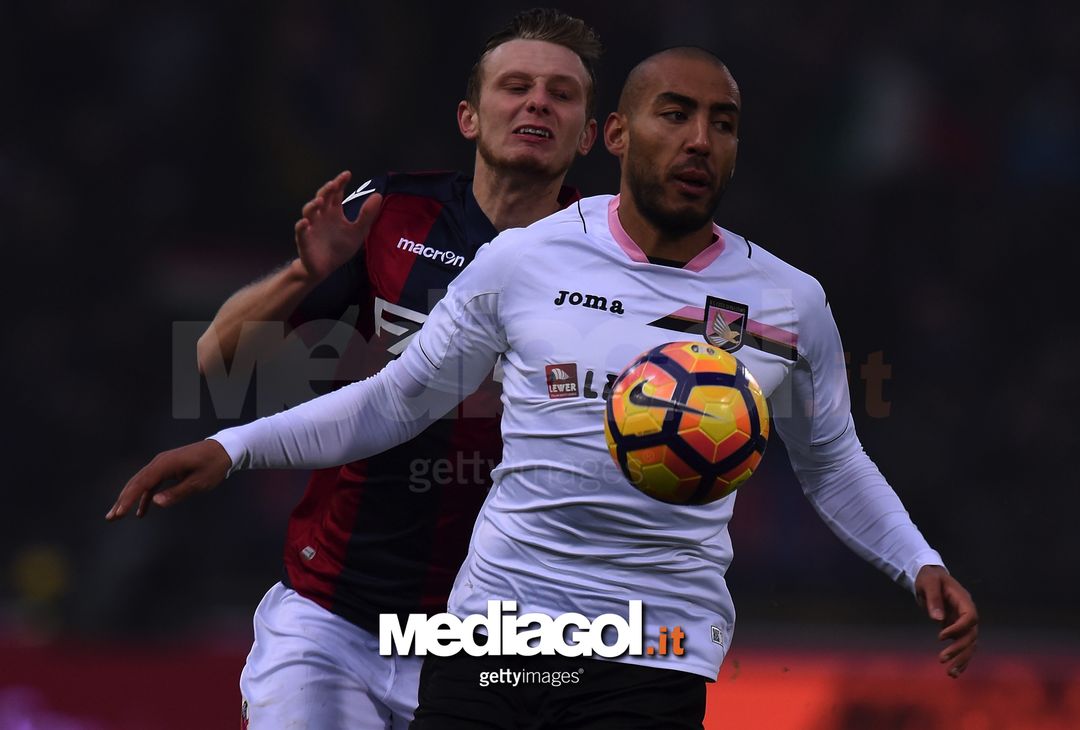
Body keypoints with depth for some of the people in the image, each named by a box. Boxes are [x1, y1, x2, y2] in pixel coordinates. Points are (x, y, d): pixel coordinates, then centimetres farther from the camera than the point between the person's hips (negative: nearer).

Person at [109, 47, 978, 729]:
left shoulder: (792, 304, 4)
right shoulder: (523, 261, 2)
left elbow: (831, 462, 20)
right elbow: (399, 399, 11)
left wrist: (921, 564, 6)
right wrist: (234, 447, 3)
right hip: (490, 630, 0)